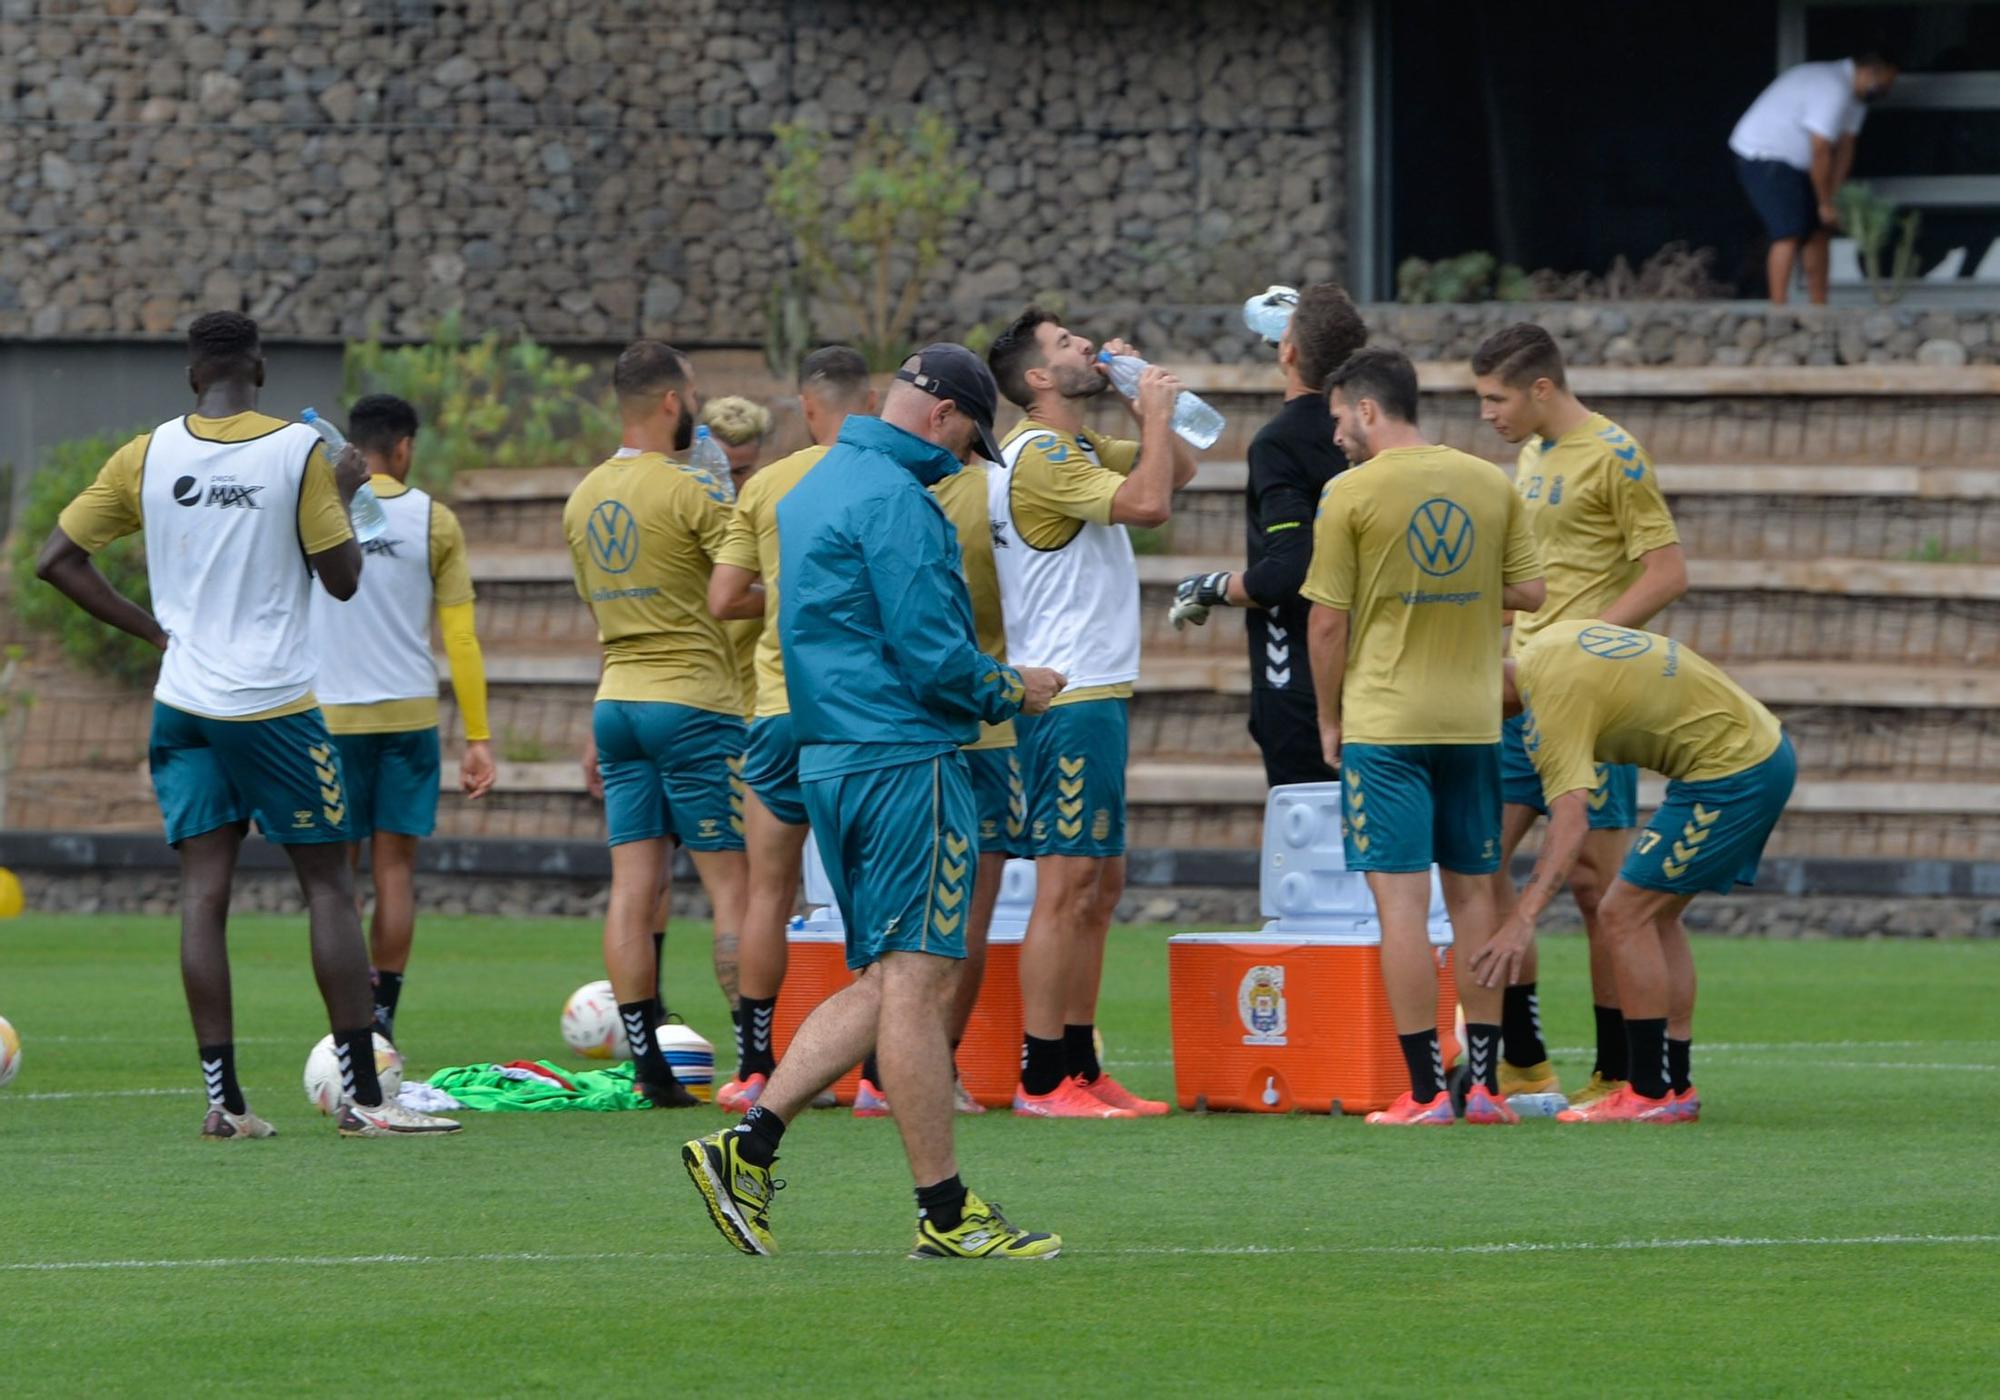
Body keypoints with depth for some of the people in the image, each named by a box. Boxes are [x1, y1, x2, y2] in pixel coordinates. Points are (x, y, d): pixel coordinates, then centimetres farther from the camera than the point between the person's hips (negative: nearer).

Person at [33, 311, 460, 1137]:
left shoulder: (146, 457, 2)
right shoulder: (298, 452, -7)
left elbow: (56, 561, 3)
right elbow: (342, 579, -5)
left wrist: (153, 630, 8)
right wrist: (343, 496, 11)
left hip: (183, 703, 3)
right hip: (275, 705, -3)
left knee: (203, 893, 3)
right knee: (327, 886, 3)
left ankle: (221, 1099, -1)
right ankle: (361, 1094, 0)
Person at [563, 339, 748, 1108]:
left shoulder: (583, 498, 11)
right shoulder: (691, 490, -13)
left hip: (616, 698, 7)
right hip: (694, 699, -7)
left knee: (633, 889, 3)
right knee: (734, 886, -3)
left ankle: (647, 1065, 1)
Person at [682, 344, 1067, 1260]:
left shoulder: (815, 488, 18)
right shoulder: (895, 500, -14)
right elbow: (935, 657, -19)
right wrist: (1013, 692, -1)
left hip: (832, 761, 10)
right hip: (906, 761, -10)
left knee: (883, 985, 12)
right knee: (916, 982, -6)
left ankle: (747, 1147, 3)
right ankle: (945, 1212, -3)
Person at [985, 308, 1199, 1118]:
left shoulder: (1080, 447, 17)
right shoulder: (1041, 453, -14)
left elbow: (1179, 472, 28)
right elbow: (1149, 504, -26)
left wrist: (1149, 405, 12)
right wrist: (1154, 409, -13)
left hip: (1092, 694, 11)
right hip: (1068, 696, -11)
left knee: (1100, 885, 12)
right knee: (1068, 884, -10)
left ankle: (1080, 1068, 15)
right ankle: (1042, 1081, -10)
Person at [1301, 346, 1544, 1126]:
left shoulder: (1351, 494, -7)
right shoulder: (1492, 485, 6)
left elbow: (1328, 622, -7)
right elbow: (1529, 592, 7)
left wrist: (1330, 719, 5)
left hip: (1385, 723, -5)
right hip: (1473, 719, 5)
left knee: (1400, 896, -4)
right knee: (1474, 893, 11)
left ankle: (1426, 1090, -8)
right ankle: (1484, 1083, 11)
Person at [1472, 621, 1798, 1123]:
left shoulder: (1553, 698, -21)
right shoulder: (1549, 641, 6)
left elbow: (1572, 817, -34)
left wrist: (1524, 919, -42)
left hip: (1731, 771, -10)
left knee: (1625, 913, -8)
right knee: (1656, 913, 14)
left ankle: (1651, 1093, -4)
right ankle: (1676, 1084, 16)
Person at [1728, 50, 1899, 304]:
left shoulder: (1854, 95, 7)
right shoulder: (1832, 90, -26)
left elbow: (1845, 148, 7)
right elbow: (1820, 152, -25)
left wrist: (1832, 197, -2)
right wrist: (1826, 204, -16)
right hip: (1763, 157, -11)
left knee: (1818, 233, 9)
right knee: (1790, 233, -20)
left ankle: (1820, 309, 12)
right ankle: (1778, 309, -24)